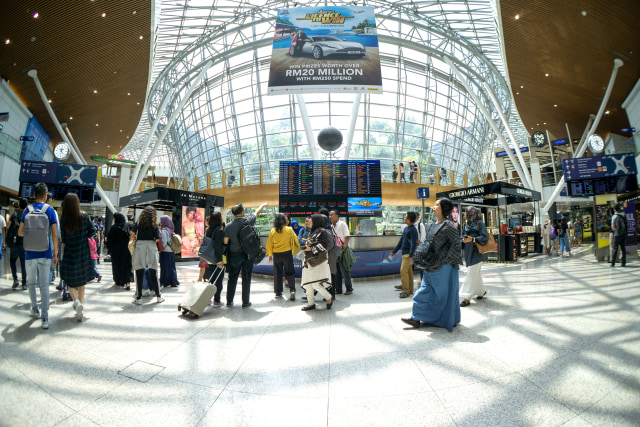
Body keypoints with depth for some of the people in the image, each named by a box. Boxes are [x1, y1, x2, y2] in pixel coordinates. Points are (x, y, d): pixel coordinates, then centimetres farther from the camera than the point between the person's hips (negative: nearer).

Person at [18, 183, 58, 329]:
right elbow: (54, 234, -5)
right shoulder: (50, 210, -2)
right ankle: (45, 317, -3)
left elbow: (20, 232, 2)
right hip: (45, 254, -1)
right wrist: (55, 253, 2)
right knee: (44, 285, 1)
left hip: (30, 254, 1)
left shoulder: (27, 210, 0)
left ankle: (35, 309, 31)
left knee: (31, 283, 18)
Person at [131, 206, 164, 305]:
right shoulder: (154, 225, 0)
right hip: (151, 247, 0)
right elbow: (157, 239, -3)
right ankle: (158, 296, 17)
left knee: (139, 274, 5)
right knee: (153, 273, 9)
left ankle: (138, 297, 8)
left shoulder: (138, 223, 1)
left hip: (140, 246, 0)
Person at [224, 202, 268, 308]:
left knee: (232, 278, 13)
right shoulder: (248, 221, -8)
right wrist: (262, 205, 30)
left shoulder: (228, 226, -5)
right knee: (246, 279, 6)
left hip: (234, 255, 2)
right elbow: (257, 213, 11)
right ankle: (245, 302, 13)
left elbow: (225, 242, -3)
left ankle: (229, 301, 22)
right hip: (247, 255, -2)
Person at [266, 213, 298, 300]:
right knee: (290, 273, 7)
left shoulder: (272, 231, -2)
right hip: (287, 254, -2)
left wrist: (270, 255, 14)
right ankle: (292, 290, -9)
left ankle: (278, 292, 18)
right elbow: (296, 239, 5)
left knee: (277, 273, 13)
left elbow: (269, 244, 4)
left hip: (276, 254, 2)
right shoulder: (289, 229, -7)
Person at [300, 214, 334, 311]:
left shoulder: (322, 231, -9)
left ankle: (329, 298, 8)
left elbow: (324, 245, -17)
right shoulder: (312, 232, 19)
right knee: (307, 283, 6)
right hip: (309, 261, 9)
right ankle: (311, 303, 16)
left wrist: (311, 249, -20)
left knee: (315, 283, -13)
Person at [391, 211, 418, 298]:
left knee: (403, 271, -12)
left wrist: (411, 256, -25)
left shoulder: (413, 229, -14)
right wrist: (394, 251, 21)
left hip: (409, 254, -9)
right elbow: (401, 241, 19)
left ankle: (406, 291, -5)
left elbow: (414, 243, -20)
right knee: (408, 271, 14)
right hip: (405, 253, 9)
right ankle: (410, 290, 23)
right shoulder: (406, 228, 12)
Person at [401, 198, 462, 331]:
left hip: (444, 268, -8)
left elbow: (456, 244, -16)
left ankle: (450, 320, 24)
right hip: (432, 266, 8)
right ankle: (417, 318, 12)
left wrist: (445, 261, -17)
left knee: (444, 293, 6)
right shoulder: (433, 226, 12)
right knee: (425, 291, 7)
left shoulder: (448, 226, -13)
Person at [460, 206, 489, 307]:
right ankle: (481, 290, 36)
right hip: (467, 250, 7)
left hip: (475, 251, -7)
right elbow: (463, 235, 17)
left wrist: (472, 239, -22)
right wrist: (463, 239, -5)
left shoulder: (479, 223, -7)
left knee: (471, 273, -9)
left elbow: (485, 237, -12)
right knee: (476, 273, 17)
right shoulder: (466, 223, 12)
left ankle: (466, 297, -9)